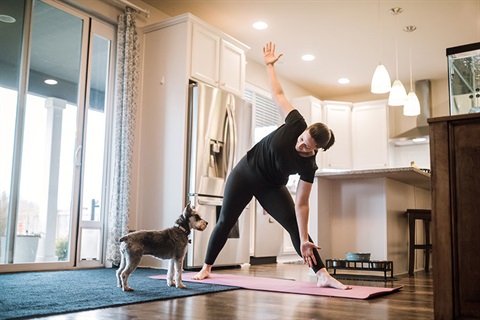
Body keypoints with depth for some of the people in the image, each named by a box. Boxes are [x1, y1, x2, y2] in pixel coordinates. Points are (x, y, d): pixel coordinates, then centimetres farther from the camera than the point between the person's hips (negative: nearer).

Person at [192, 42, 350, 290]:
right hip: (245, 173, 1)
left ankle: (323, 276, -14)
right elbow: (277, 94, -12)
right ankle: (206, 269, 24)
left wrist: (304, 240, -27)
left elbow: (301, 204, -23)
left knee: (295, 226, -14)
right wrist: (269, 65, -9)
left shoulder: (308, 166, -24)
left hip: (272, 188, 0)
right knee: (225, 222, 7)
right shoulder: (296, 123, -24)